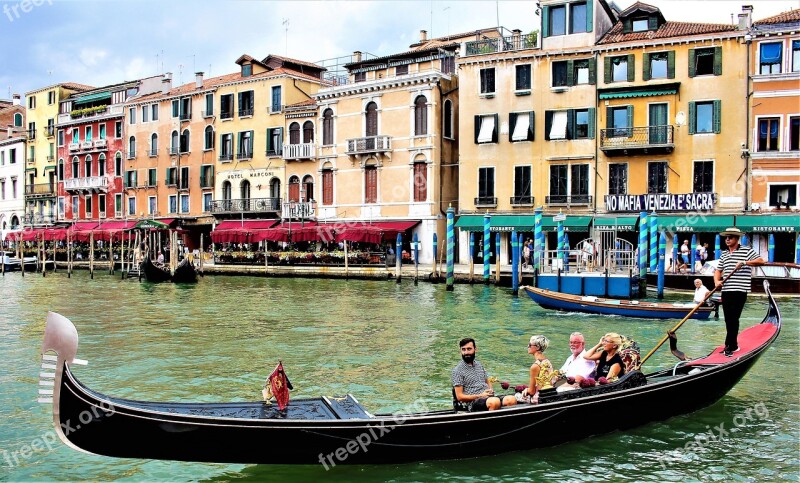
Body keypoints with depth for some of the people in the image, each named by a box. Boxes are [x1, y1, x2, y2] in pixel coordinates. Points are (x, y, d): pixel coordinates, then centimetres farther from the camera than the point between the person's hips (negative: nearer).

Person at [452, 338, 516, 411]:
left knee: (512, 399, -25)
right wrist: (480, 396, -10)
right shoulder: (457, 370, 1)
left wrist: (490, 390, 7)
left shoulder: (479, 365, 21)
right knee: (495, 401, -39)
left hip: (490, 397, 6)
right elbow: (459, 397, -4)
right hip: (474, 402, -6)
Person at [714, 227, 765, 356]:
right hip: (726, 290, 6)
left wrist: (744, 262, -23)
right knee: (728, 319, 8)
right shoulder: (724, 254, 17)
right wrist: (717, 281, -2)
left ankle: (730, 346, -6)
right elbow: (718, 270, 18)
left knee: (733, 318, -9)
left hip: (739, 291, -6)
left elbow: (761, 261, -11)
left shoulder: (746, 251, 0)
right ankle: (734, 345, 18)